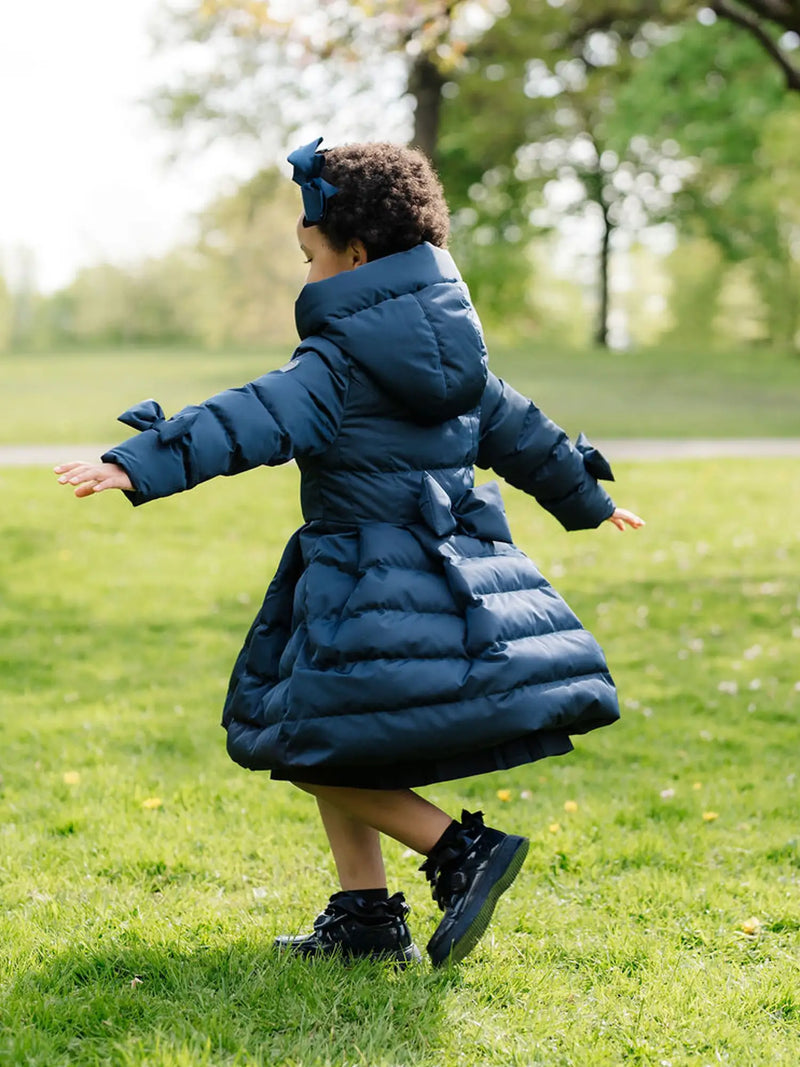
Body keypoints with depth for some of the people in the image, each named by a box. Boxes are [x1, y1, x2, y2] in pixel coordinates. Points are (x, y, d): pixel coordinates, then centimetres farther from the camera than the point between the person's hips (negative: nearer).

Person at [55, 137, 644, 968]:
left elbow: (252, 420, -28)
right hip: (458, 578, 9)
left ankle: (461, 848, -8)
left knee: (317, 751, -2)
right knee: (324, 744, 17)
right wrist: (586, 498, 40)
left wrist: (139, 465, -37)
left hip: (375, 597, -9)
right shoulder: (452, 353, 13)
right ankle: (364, 916, 17)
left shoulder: (339, 364, -13)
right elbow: (518, 431, 24)